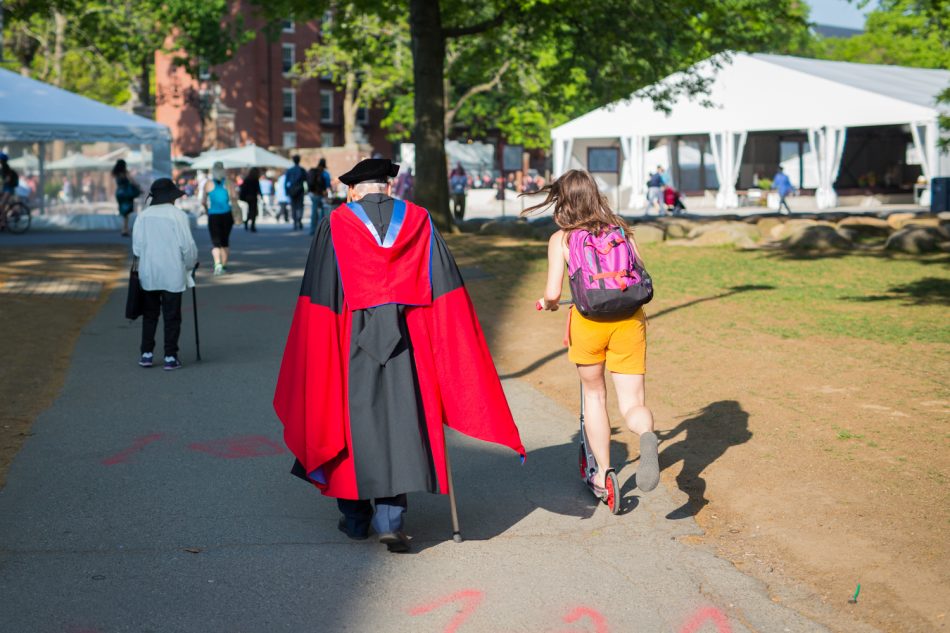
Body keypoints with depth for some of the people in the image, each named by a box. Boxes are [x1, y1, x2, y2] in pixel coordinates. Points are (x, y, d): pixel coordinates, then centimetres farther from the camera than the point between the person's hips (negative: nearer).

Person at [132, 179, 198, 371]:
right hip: (173, 275, -3)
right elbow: (187, 245, -8)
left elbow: (136, 246, 3)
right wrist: (191, 265, 8)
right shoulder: (178, 215, -8)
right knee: (172, 316, 3)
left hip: (148, 274, 3)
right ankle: (170, 357, 2)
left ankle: (147, 354, 14)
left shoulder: (143, 215, 3)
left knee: (149, 315, 14)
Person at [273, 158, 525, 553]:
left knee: (353, 419, 11)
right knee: (401, 422, 5)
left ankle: (355, 516, 20)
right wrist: (443, 349, 5)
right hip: (408, 341, 1)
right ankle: (390, 516, -6)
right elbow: (446, 291, 1)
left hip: (352, 341, -1)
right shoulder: (418, 220, 5)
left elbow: (320, 296, -3)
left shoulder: (335, 224, 0)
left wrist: (321, 355, 2)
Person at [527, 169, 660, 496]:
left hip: (588, 321, -1)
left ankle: (603, 474, 27)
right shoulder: (622, 231, 10)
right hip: (629, 320, 1)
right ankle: (646, 434, -32)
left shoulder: (561, 239, 1)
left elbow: (553, 293, -8)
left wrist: (548, 303, 15)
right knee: (632, 402, 4)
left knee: (594, 395, 21)